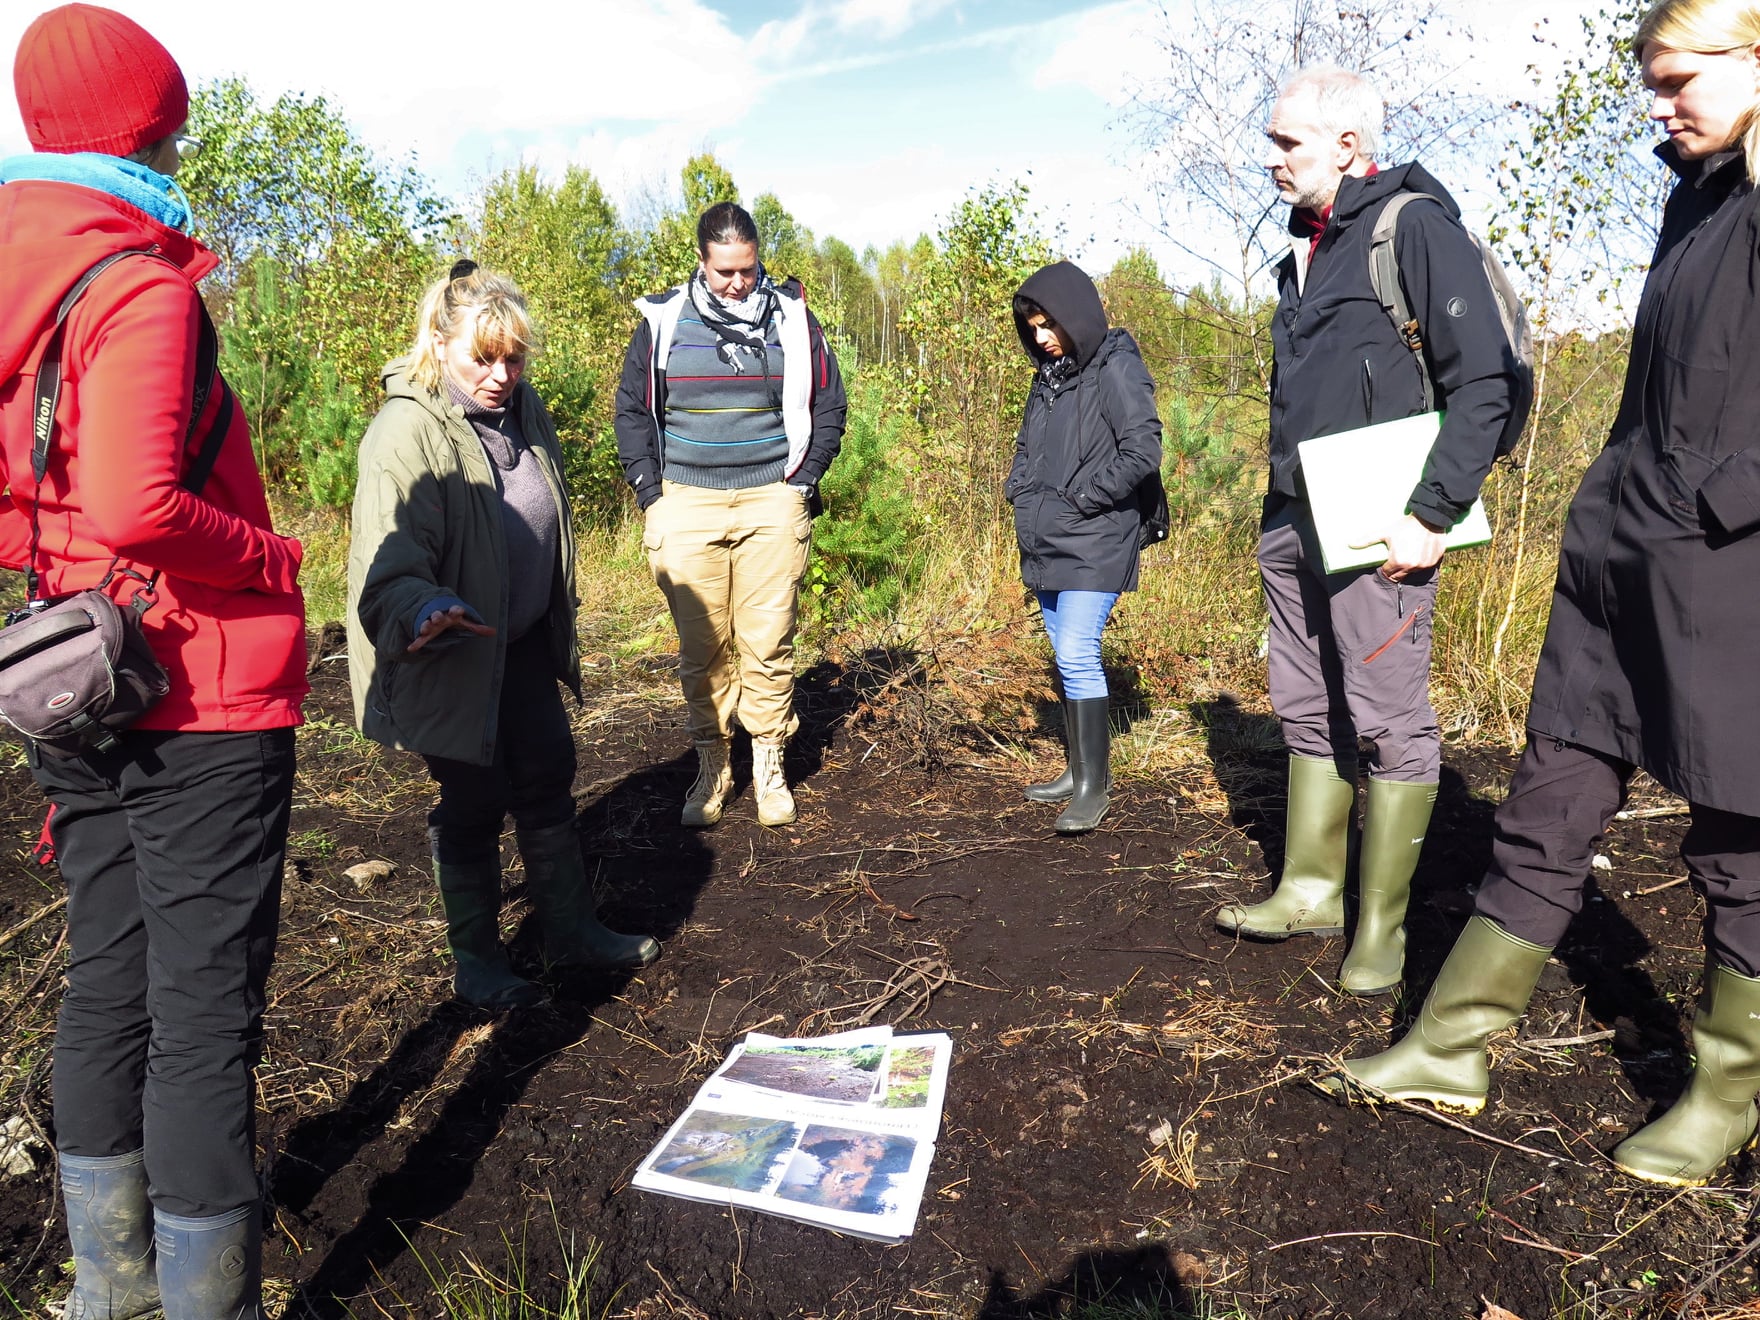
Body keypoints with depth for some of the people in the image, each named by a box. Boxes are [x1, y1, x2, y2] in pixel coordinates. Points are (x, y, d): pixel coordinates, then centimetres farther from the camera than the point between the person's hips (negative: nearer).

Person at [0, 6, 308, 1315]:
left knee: (106, 982, 19)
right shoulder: (140, 284, -15)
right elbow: (139, 509, -28)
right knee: (206, 1011, 2)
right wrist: (274, 563, -12)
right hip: (203, 697, -8)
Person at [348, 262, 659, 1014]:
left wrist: (560, 623, 23)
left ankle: (571, 930, 31)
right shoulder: (407, 432, -22)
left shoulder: (524, 412, 2)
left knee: (549, 780, 14)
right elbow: (389, 562, -28)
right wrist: (424, 609, -49)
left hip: (524, 644, 7)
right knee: (474, 804, 4)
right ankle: (476, 962, 25)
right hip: (451, 656, -7)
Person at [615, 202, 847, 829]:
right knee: (701, 648, 3)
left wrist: (804, 480, 6)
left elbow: (829, 402, 14)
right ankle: (711, 767, 16)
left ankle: (770, 767, 14)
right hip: (687, 503, 1)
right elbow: (632, 409, 13)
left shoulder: (791, 316, 6)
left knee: (769, 644, 0)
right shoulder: (663, 320, 5)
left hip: (773, 501, 0)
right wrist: (651, 493, 5)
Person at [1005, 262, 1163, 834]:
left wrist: (1079, 499, -15)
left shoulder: (1116, 368, -9)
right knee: (1068, 658, 13)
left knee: (1077, 655, -13)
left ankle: (1094, 784, -5)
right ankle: (1079, 768, 23)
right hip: (1045, 546, 8)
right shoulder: (1048, 376, 15)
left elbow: (1142, 451, -17)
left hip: (1094, 545, -8)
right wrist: (1020, 489, 7)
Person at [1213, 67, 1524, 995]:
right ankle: (1310, 891, 24)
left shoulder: (1415, 226, -8)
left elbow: (1487, 381, -13)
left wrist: (1433, 515, -18)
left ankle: (1381, 926, 9)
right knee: (1308, 712, 12)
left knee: (1389, 721, -1)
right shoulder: (1306, 246, 17)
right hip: (1295, 526, 9)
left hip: (1377, 527, -8)